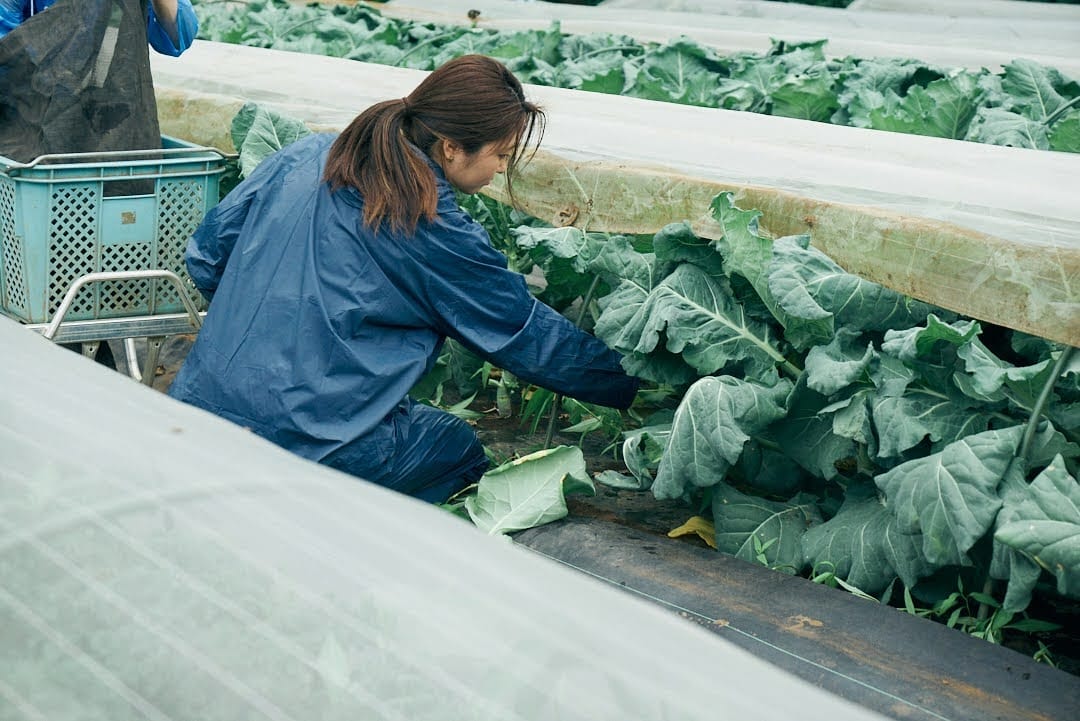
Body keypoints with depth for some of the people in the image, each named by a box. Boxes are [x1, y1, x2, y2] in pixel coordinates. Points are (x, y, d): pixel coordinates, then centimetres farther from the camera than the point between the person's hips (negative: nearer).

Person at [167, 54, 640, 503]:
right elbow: (531, 337, 0)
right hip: (310, 445, -7)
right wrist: (629, 387, 12)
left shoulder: (303, 156, 6)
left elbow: (205, 253, 13)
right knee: (460, 451, 20)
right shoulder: (436, 232, -10)